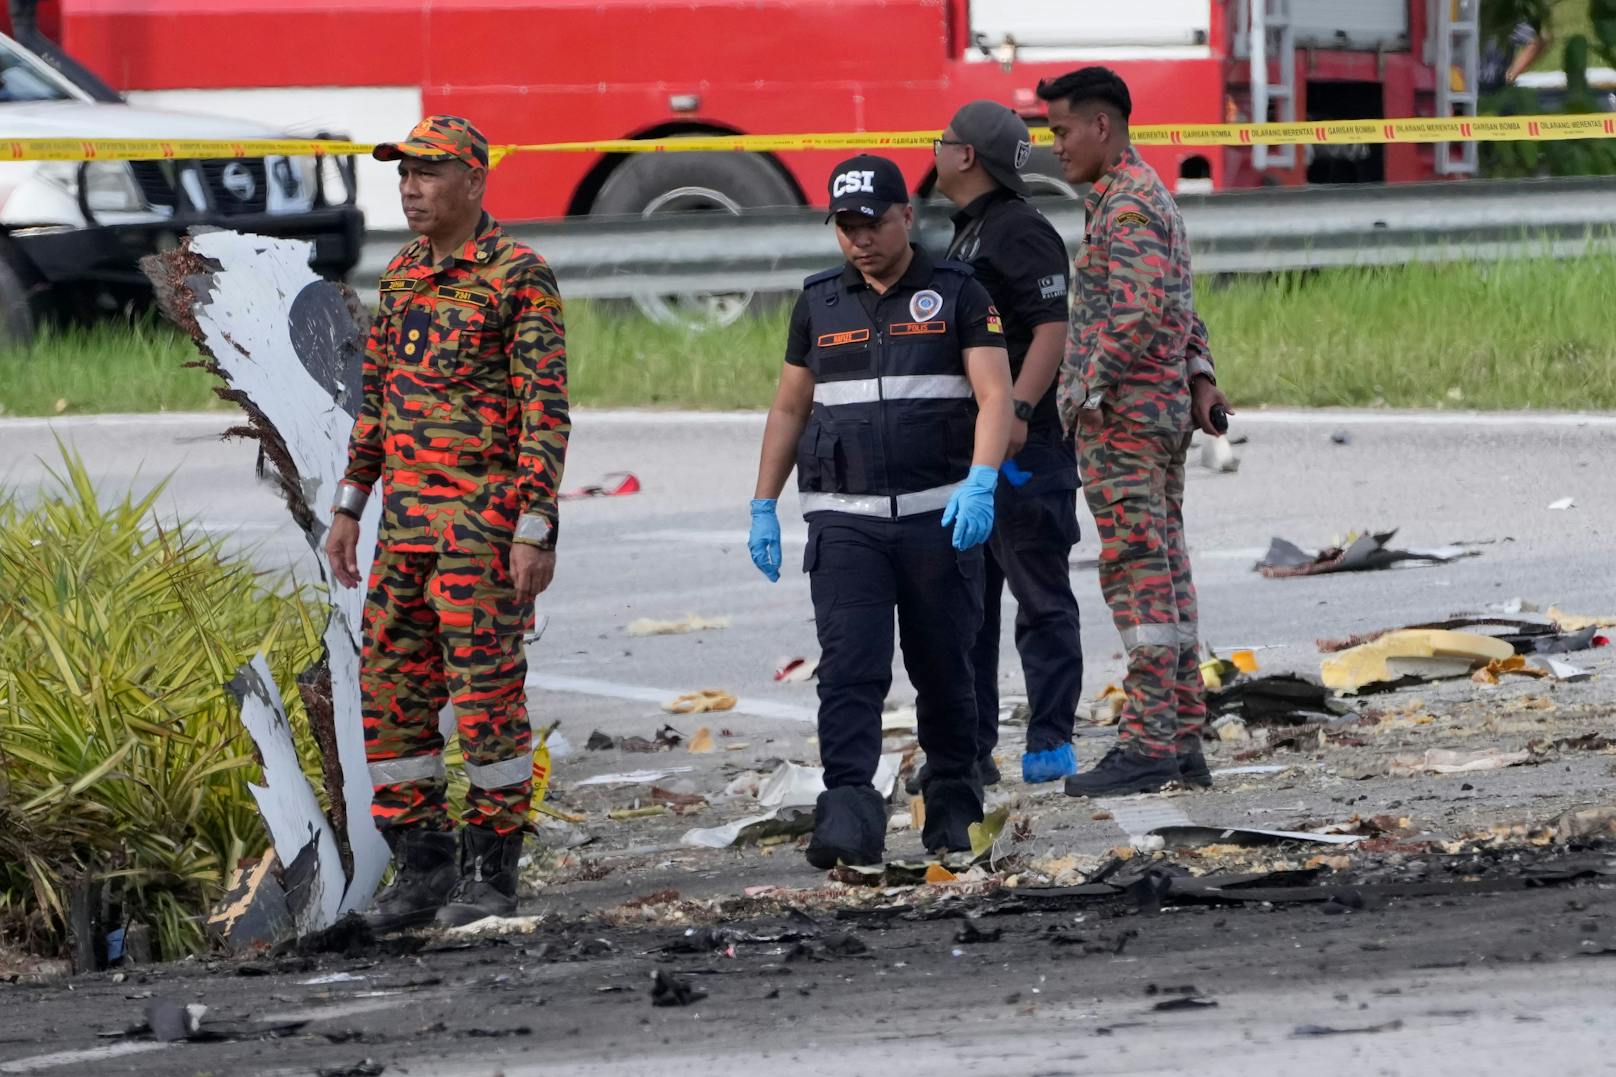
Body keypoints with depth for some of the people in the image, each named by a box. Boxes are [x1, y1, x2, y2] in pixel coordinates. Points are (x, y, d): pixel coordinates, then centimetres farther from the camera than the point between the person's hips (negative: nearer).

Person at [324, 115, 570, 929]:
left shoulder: (520, 278, -10)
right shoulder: (404, 274, 13)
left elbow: (546, 410, -13)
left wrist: (535, 533, -18)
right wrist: (349, 507, 17)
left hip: (485, 518, -7)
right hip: (407, 517, 7)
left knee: (487, 690, -5)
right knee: (391, 686, 5)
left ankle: (491, 874, 3)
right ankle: (421, 865, 12)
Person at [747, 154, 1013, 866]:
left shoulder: (957, 295, 2)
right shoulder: (819, 304, 14)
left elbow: (994, 395, -7)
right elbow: (789, 408, 21)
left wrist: (980, 484, -22)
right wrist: (763, 507, 16)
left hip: (941, 518, -2)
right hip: (844, 520, 2)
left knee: (944, 672, 7)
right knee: (849, 670, -12)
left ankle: (951, 806, 23)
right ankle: (848, 815, -22)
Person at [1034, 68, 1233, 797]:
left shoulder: (1127, 206, -14)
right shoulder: (1151, 198, 19)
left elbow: (1141, 313, -25)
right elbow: (1179, 307, 25)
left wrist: (1088, 393, -18)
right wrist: (1199, 376, 12)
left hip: (1123, 415, -10)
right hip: (1163, 412, 10)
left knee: (1139, 578, -10)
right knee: (1164, 578, 9)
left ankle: (1149, 744, -11)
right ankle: (1182, 743, 9)